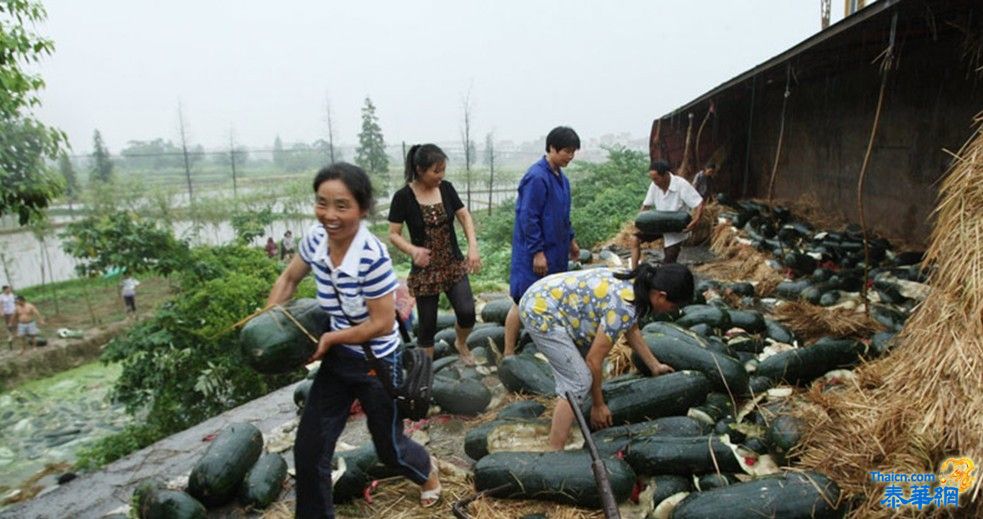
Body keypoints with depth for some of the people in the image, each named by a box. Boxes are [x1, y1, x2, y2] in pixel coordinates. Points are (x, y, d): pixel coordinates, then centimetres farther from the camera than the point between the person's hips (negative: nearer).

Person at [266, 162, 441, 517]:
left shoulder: (372, 257, -31)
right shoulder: (316, 239, -12)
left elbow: (382, 323, -25)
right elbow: (288, 279, 6)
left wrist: (329, 338, -20)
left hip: (376, 364, -5)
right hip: (337, 359, 5)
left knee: (388, 448, 17)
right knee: (308, 449, 7)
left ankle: (427, 470, 51)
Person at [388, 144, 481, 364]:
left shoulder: (446, 188, -1)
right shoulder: (403, 196, -12)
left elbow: (465, 216, 5)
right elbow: (393, 234, -8)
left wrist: (473, 247, -10)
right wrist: (413, 250, -28)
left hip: (454, 265, 3)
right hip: (424, 271, -3)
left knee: (467, 313, -10)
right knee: (427, 324, 5)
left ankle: (461, 343, 25)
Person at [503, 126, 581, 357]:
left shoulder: (561, 177, 11)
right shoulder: (536, 177, -18)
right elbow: (528, 218, -20)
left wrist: (570, 240, 22)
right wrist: (537, 251, -20)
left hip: (556, 251, 9)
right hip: (534, 253, -9)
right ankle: (508, 355, 7)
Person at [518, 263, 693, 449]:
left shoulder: (632, 284, 5)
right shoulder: (623, 308, -22)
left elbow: (632, 331, 23)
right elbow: (594, 360, -15)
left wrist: (655, 366, 29)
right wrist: (598, 405, -1)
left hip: (540, 298, 11)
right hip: (541, 313, -11)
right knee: (579, 382, -11)